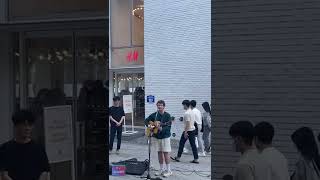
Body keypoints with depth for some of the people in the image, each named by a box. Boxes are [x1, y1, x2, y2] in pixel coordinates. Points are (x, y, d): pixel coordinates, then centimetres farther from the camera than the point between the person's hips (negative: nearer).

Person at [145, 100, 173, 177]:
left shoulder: (167, 115, -9)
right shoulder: (154, 115, 4)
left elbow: (168, 127, -15)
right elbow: (146, 121, 15)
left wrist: (161, 128, -31)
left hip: (165, 137, -5)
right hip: (157, 136, 5)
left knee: (166, 153, -5)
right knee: (159, 153, 10)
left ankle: (168, 170, 3)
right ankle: (162, 169, 21)